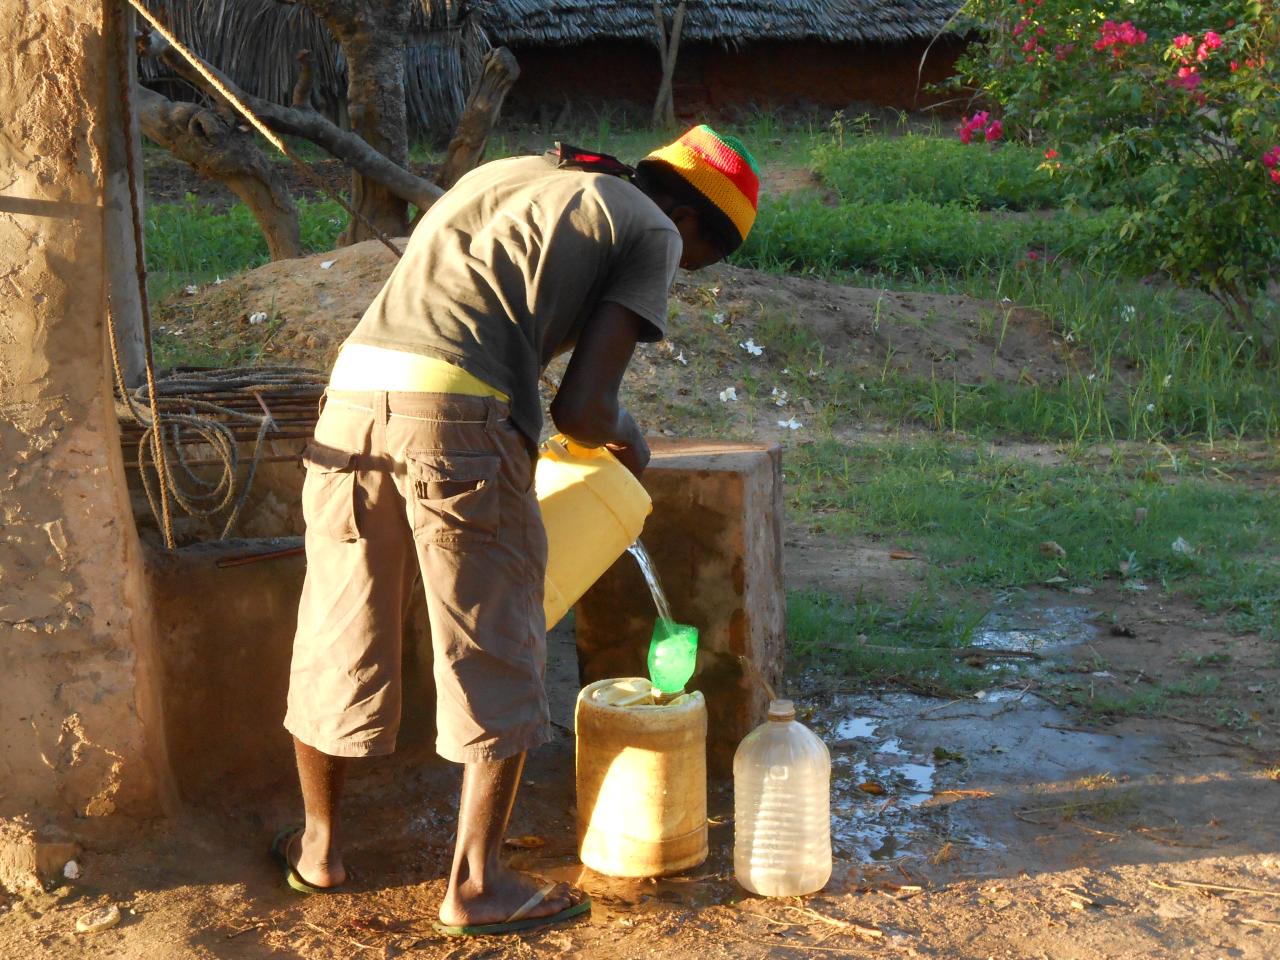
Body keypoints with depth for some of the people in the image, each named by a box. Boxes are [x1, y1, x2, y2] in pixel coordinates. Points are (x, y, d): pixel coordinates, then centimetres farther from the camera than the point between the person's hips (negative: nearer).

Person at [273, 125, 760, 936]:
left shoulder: (505, 175, 30)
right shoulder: (652, 232, 11)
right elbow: (583, 408, -1)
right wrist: (630, 442, 22)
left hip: (355, 391, 6)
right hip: (461, 418, -6)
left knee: (340, 632, 19)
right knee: (496, 657, 10)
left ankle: (319, 845, 37)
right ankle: (477, 884, 19)